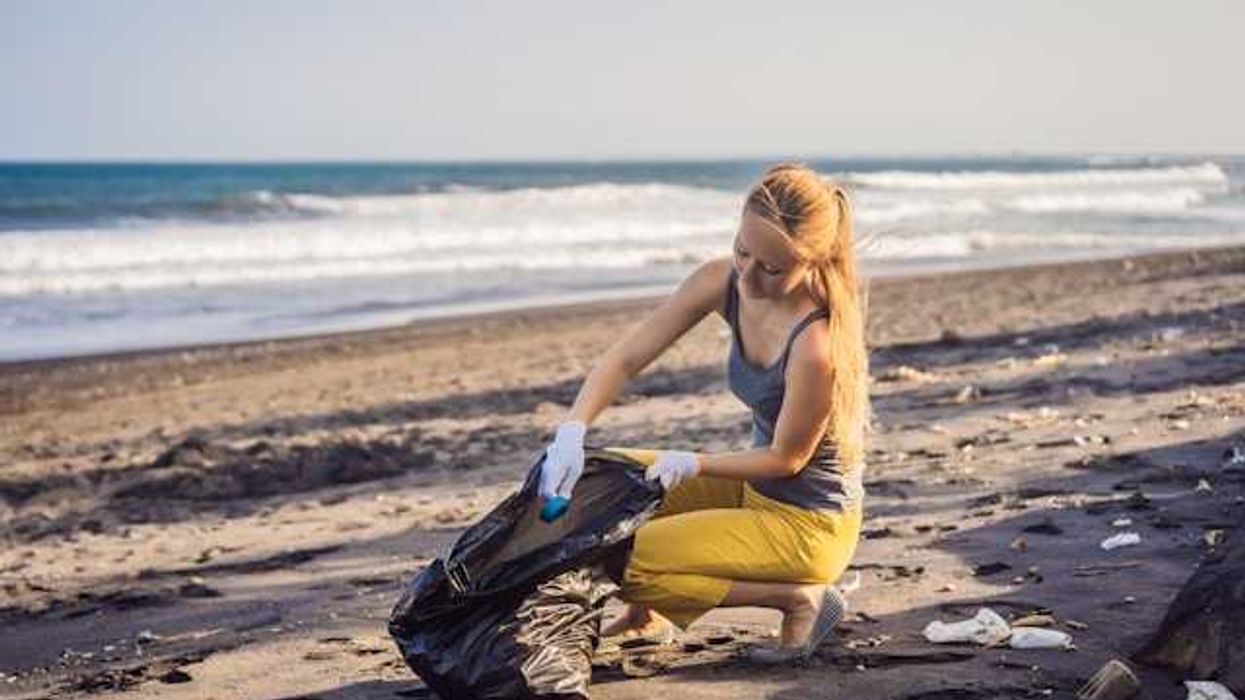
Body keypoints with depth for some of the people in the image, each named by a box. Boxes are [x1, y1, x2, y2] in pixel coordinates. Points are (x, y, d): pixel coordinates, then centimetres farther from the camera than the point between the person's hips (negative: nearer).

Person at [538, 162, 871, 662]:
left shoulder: (817, 344, -33)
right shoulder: (722, 283, -11)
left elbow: (785, 458, -18)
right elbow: (625, 359, -9)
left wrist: (690, 464, -17)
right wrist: (571, 433, -23)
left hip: (809, 522, -8)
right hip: (755, 488, 8)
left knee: (618, 561, -15)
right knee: (601, 479, 3)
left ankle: (797, 597, -6)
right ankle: (646, 614, 22)